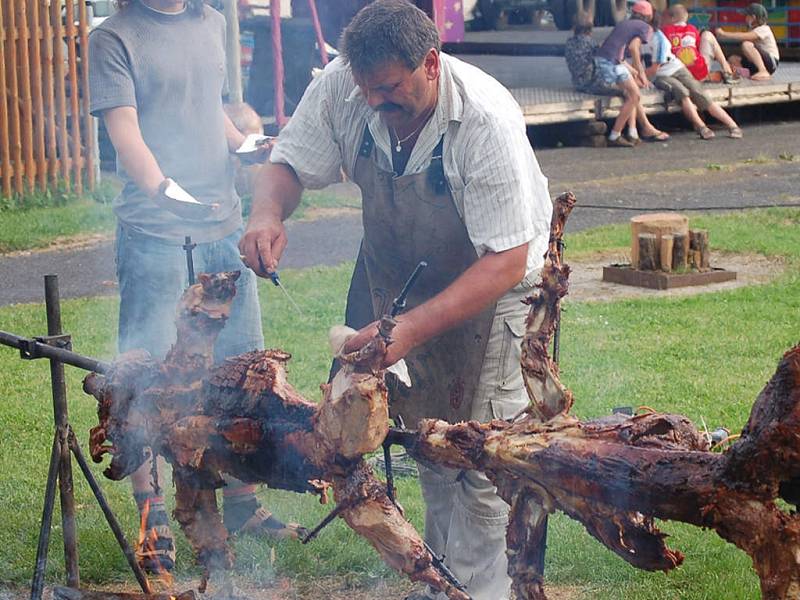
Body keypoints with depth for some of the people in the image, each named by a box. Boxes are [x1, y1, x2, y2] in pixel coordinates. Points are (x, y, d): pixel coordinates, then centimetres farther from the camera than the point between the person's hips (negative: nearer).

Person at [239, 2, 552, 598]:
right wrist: (267, 213, -33)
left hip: (492, 274, -4)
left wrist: (412, 328, -45)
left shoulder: (486, 120, -34)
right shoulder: (342, 88, -21)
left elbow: (506, 262, -34)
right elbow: (289, 164, -8)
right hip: (398, 270, 5)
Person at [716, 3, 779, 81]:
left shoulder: (764, 29, -15)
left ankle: (763, 72, -32)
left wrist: (723, 34, -23)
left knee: (746, 44, -29)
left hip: (771, 62, -10)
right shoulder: (754, 30, 17)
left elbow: (743, 37, -27)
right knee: (733, 59, -1)